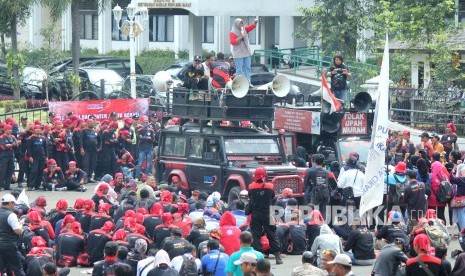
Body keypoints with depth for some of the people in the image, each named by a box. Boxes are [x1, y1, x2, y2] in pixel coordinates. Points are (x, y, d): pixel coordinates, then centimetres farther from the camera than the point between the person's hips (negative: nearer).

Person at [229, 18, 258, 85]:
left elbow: (251, 26, 3)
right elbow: (232, 42, -16)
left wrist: (255, 22, -18)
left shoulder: (244, 30, 11)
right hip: (238, 54, -6)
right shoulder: (233, 33, -6)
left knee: (247, 68, 5)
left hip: (246, 52, 6)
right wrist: (240, 37, -23)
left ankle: (248, 82, 7)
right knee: (239, 69, -7)